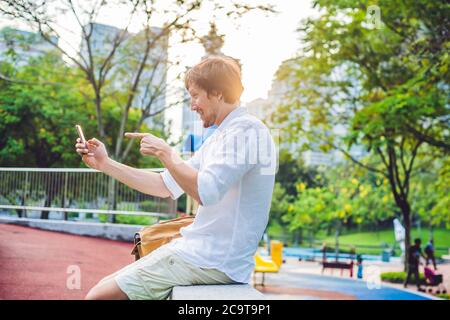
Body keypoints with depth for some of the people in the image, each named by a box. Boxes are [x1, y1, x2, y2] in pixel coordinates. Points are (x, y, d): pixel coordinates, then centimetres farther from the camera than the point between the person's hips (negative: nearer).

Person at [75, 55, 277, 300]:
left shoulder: (245, 130, -13)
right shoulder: (219, 137, 19)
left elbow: (205, 192, -26)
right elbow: (166, 186, 19)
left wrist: (165, 153, -13)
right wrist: (105, 164, 15)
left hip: (213, 261, -10)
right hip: (202, 250, 10)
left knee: (99, 295, -11)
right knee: (104, 287, 12)